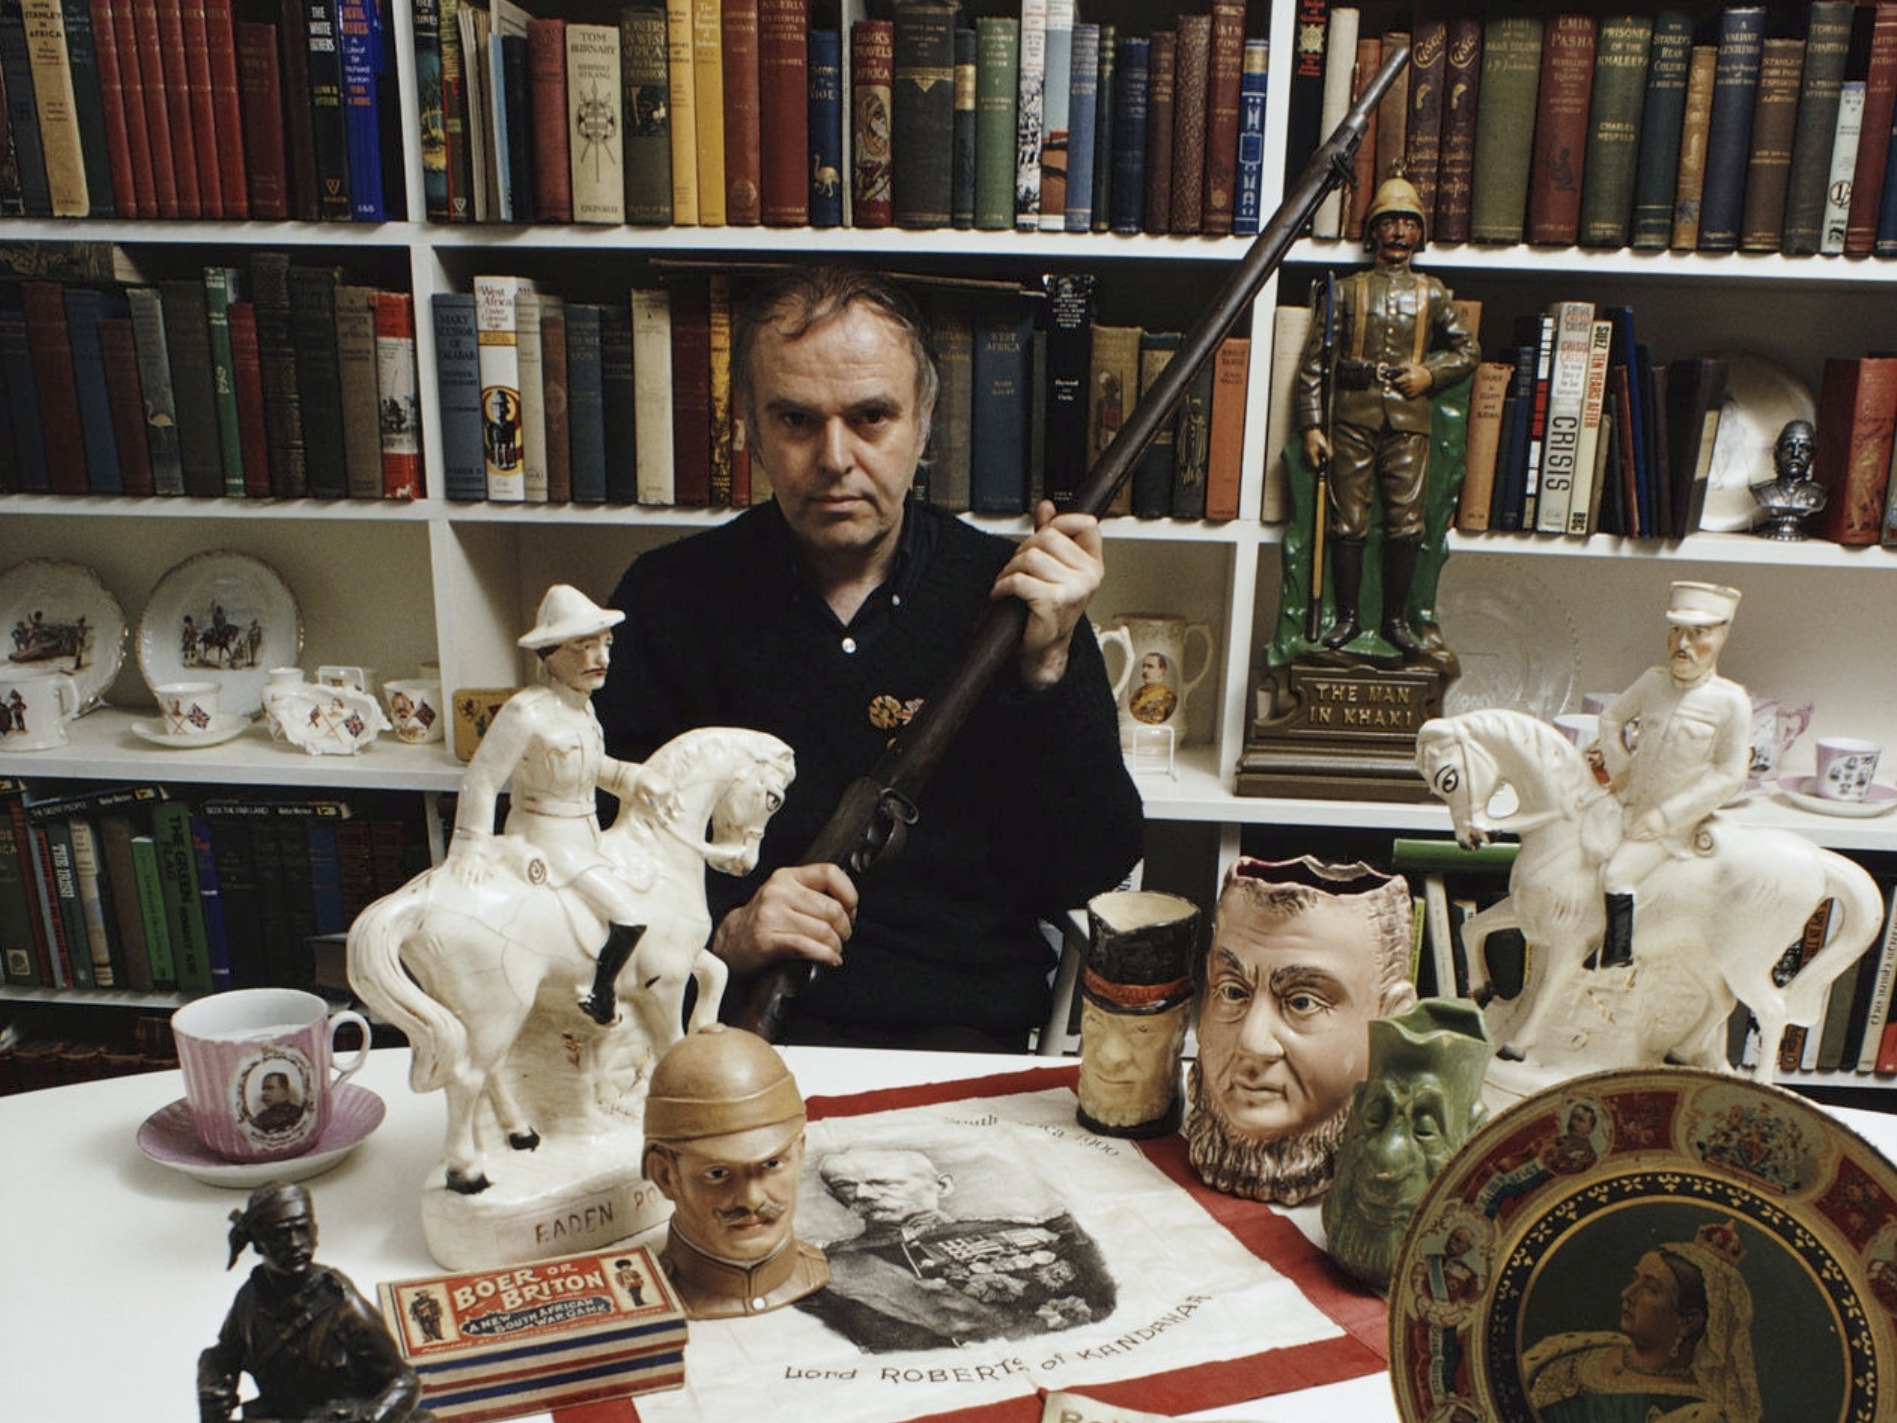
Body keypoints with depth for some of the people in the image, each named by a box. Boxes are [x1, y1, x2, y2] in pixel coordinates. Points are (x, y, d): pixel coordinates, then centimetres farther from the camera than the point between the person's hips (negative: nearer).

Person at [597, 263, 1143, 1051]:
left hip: (965, 1030, 0)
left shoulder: (1010, 595, 4)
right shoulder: (670, 598, 5)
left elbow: (1094, 876, 0)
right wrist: (721, 932, -14)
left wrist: (1048, 669, -12)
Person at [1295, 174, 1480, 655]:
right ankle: (1346, 616, 10)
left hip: (1409, 420, 1)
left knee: (1406, 524, -1)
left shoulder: (1433, 293, 14)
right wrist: (1312, 426, -5)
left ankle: (1394, 618, 11)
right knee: (1348, 522, -2)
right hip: (1352, 418, -1)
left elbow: (1468, 349, 21)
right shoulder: (1347, 290, 8)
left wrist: (1432, 373, 0)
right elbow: (1314, 362, 4)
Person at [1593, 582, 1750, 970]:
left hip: (1677, 823, -6)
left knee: (1616, 873, -21)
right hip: (1633, 806, 6)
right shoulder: (1652, 682, -4)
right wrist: (1619, 770, 3)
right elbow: (1611, 717, 14)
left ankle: (1615, 966, -11)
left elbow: (1730, 776, -14)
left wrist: (1667, 815, -17)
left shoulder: (1731, 701, -17)